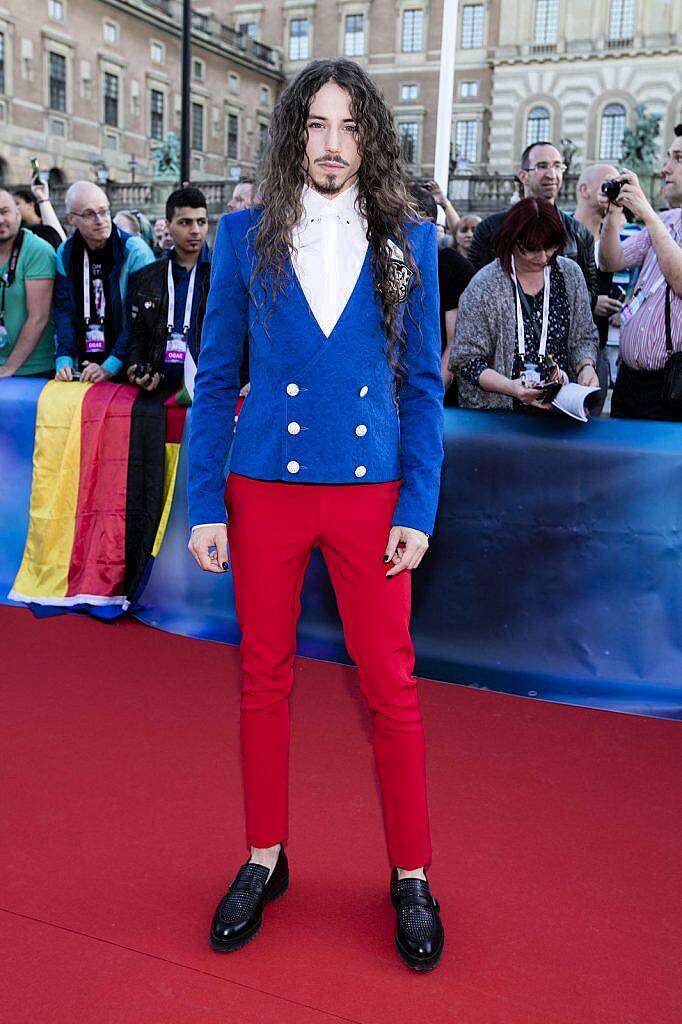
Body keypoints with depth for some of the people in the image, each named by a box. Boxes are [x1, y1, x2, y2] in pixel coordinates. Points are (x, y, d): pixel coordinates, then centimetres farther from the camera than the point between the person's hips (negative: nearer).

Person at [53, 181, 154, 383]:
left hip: (125, 368, -4)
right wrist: (64, 360, -10)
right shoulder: (65, 253, 5)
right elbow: (63, 310, 4)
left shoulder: (136, 251, -10)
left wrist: (110, 366, -19)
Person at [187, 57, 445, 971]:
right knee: (265, 681, 11)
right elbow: (215, 377, 4)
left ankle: (411, 875, 23)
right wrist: (205, 504, -2)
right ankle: (266, 858, 30)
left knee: (391, 688, 4)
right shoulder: (245, 237, 4)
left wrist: (418, 507, -4)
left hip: (370, 492, 0)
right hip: (264, 488, 1)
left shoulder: (408, 242, 4)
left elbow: (423, 383, 4)